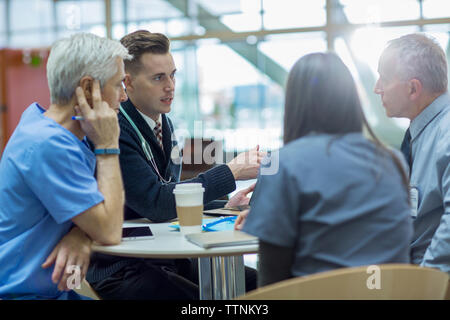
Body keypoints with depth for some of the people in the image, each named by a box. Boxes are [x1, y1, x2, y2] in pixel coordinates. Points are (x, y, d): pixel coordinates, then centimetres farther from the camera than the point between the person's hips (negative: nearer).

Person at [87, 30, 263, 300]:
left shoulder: (164, 124, 12)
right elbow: (155, 203, -24)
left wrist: (225, 206, 5)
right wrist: (232, 172, -20)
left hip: (169, 256, 8)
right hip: (121, 270, -8)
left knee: (258, 285, -9)